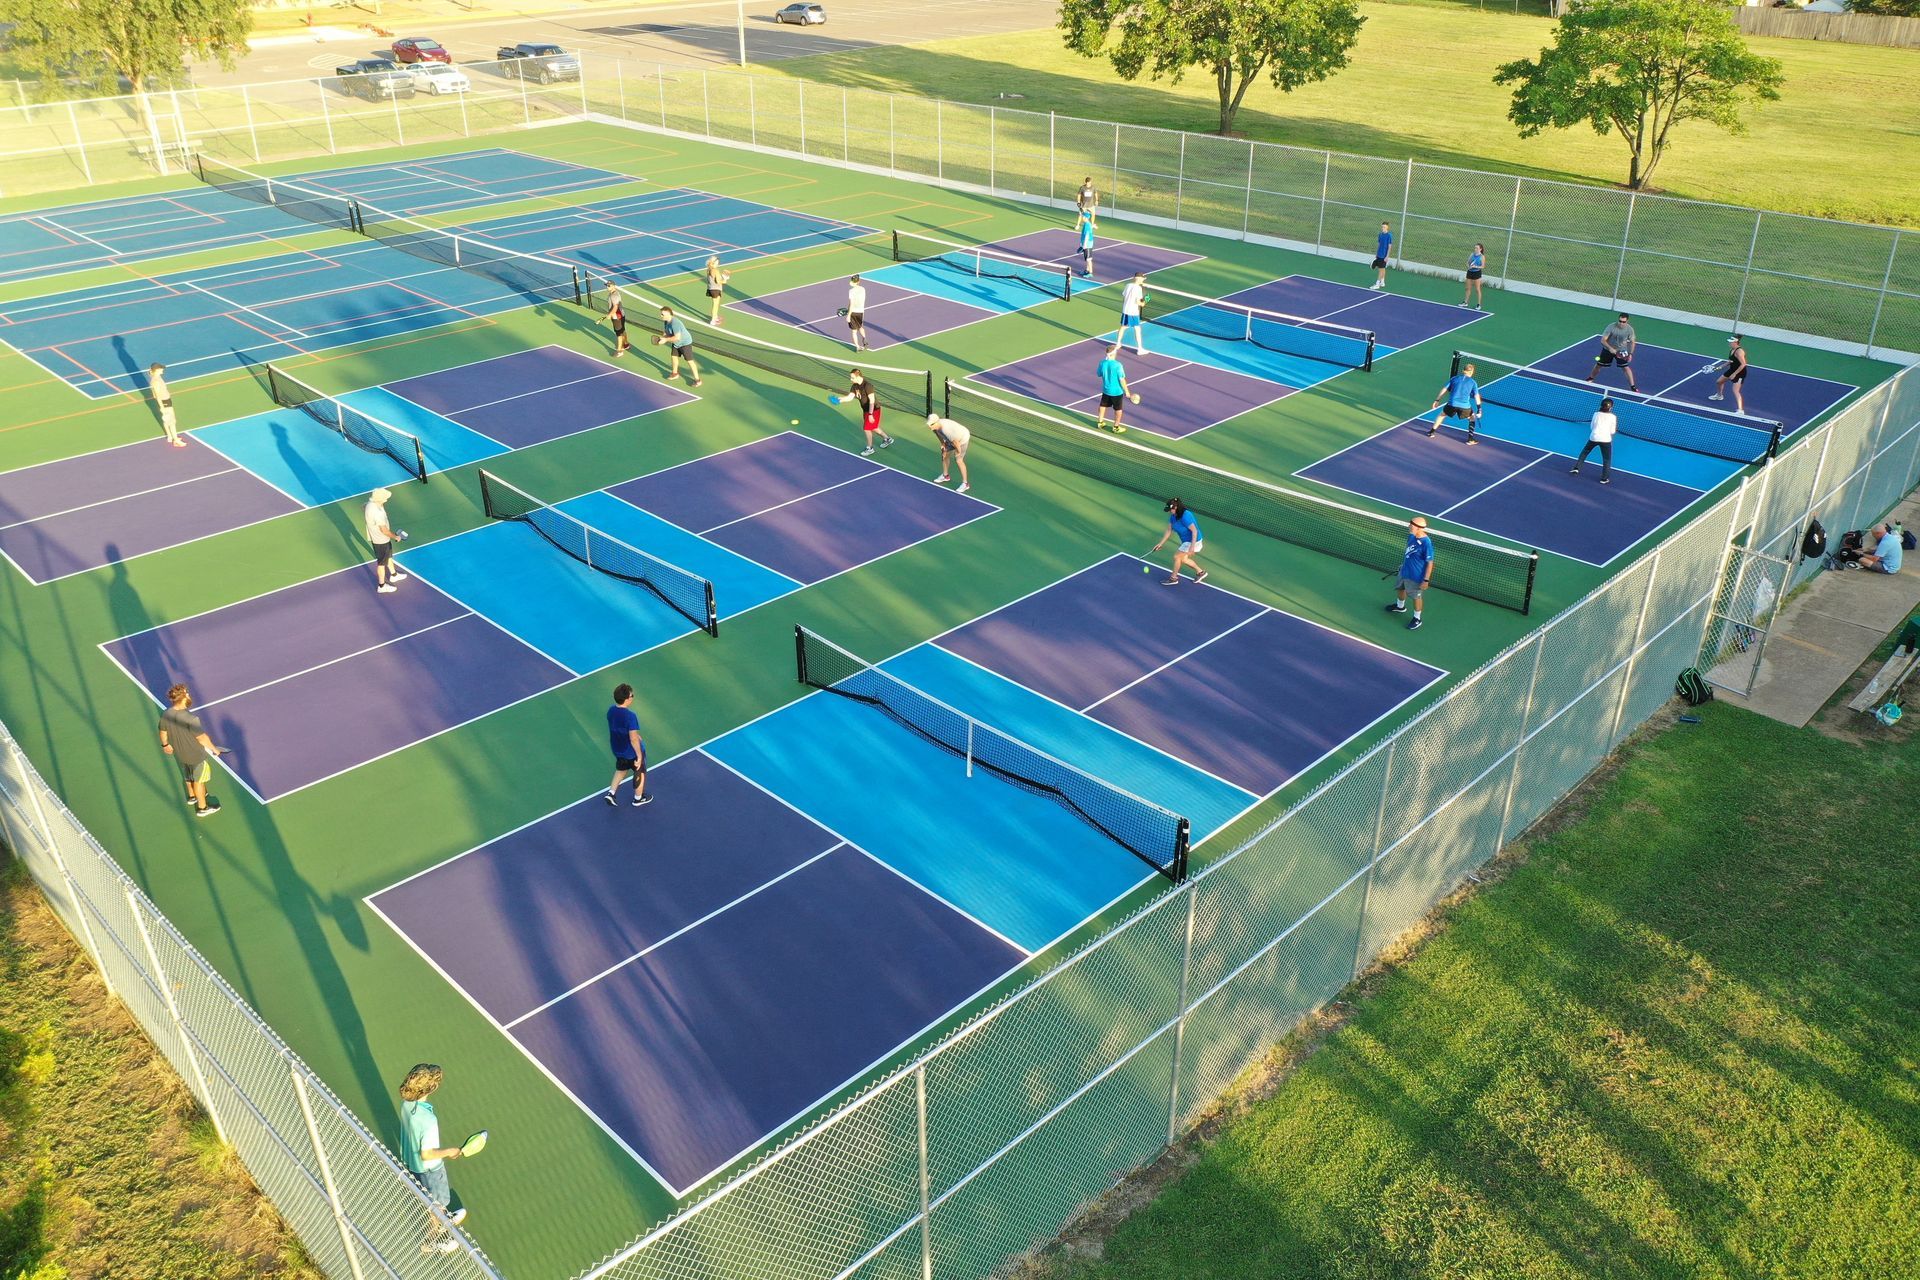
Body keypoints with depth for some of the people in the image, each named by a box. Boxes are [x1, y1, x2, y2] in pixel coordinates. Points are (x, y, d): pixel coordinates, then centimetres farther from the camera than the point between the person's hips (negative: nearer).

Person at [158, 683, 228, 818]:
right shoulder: (191, 719, -39)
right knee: (198, 779, 17)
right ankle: (202, 808, 35)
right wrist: (214, 749, -10)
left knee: (188, 776, 32)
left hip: (179, 753, 6)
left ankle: (192, 796, 57)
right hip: (196, 755, -6)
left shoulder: (165, 715, -18)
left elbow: (163, 733, 0)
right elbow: (202, 738, -28)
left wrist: (165, 744, 21)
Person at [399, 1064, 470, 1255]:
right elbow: (426, 1154, -32)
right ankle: (430, 1241, 41)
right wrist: (448, 1151, -14)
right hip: (428, 1169, -7)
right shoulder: (428, 1120, -41)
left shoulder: (406, 1103, -18)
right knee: (435, 1205, 20)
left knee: (431, 1198, 33)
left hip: (410, 1160, 7)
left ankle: (443, 1220, 58)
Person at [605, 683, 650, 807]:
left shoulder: (611, 711, -11)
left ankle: (611, 793, 32)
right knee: (640, 772, 21)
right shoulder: (630, 716, -34)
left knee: (621, 769, 33)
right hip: (632, 752, -6)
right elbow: (633, 739, -29)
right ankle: (638, 798, 39)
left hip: (617, 749, 6)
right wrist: (639, 756, -18)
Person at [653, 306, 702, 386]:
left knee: (689, 361, -7)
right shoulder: (666, 321, -4)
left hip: (685, 343, -9)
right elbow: (667, 332, 9)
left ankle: (697, 380, 1)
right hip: (676, 343, 9)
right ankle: (675, 373, 45)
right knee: (674, 357, 21)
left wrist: (666, 340, -28)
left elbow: (677, 337, -35)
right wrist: (662, 338, -12)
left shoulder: (674, 323, -34)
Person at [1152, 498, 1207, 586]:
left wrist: (1192, 546, -36)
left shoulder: (1185, 516, -30)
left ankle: (1173, 579, 15)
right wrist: (1161, 543, 5)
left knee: (1176, 557, -3)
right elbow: (1169, 531, 5)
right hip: (1186, 541, 9)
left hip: (1193, 541, -9)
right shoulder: (1173, 516, -3)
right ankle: (1200, 572, 34)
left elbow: (1194, 531, -30)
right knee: (1183, 559, 21)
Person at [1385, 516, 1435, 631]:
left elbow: (1430, 563, -23)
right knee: (1401, 588, 30)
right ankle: (1400, 606, 59)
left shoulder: (1426, 543, -32)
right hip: (1405, 570, 8)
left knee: (1416, 596, 13)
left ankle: (1417, 619, 35)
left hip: (1416, 576, -8)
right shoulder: (1412, 536, -10)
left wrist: (1426, 580, -21)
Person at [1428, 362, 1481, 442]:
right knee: (1472, 418, 24)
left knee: (1442, 414, 30)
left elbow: (1444, 390, 14)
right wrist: (1479, 409, 5)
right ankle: (1470, 439, 17)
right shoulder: (1473, 382, 11)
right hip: (1465, 406, -1)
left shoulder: (1454, 378, 15)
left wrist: (1437, 400, 20)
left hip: (1452, 404, 1)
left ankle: (1431, 432, 30)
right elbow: (1476, 396, 4)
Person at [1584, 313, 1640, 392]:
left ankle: (1633, 386, -2)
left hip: (1621, 351, 0)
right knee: (1598, 365, 10)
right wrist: (1610, 348, -39)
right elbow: (1603, 340, -25)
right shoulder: (1611, 327, -26)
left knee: (1626, 367, -9)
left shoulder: (1629, 329, -19)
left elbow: (1632, 342, -4)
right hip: (1608, 349, 0)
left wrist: (1630, 354, -15)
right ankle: (1590, 378, 37)